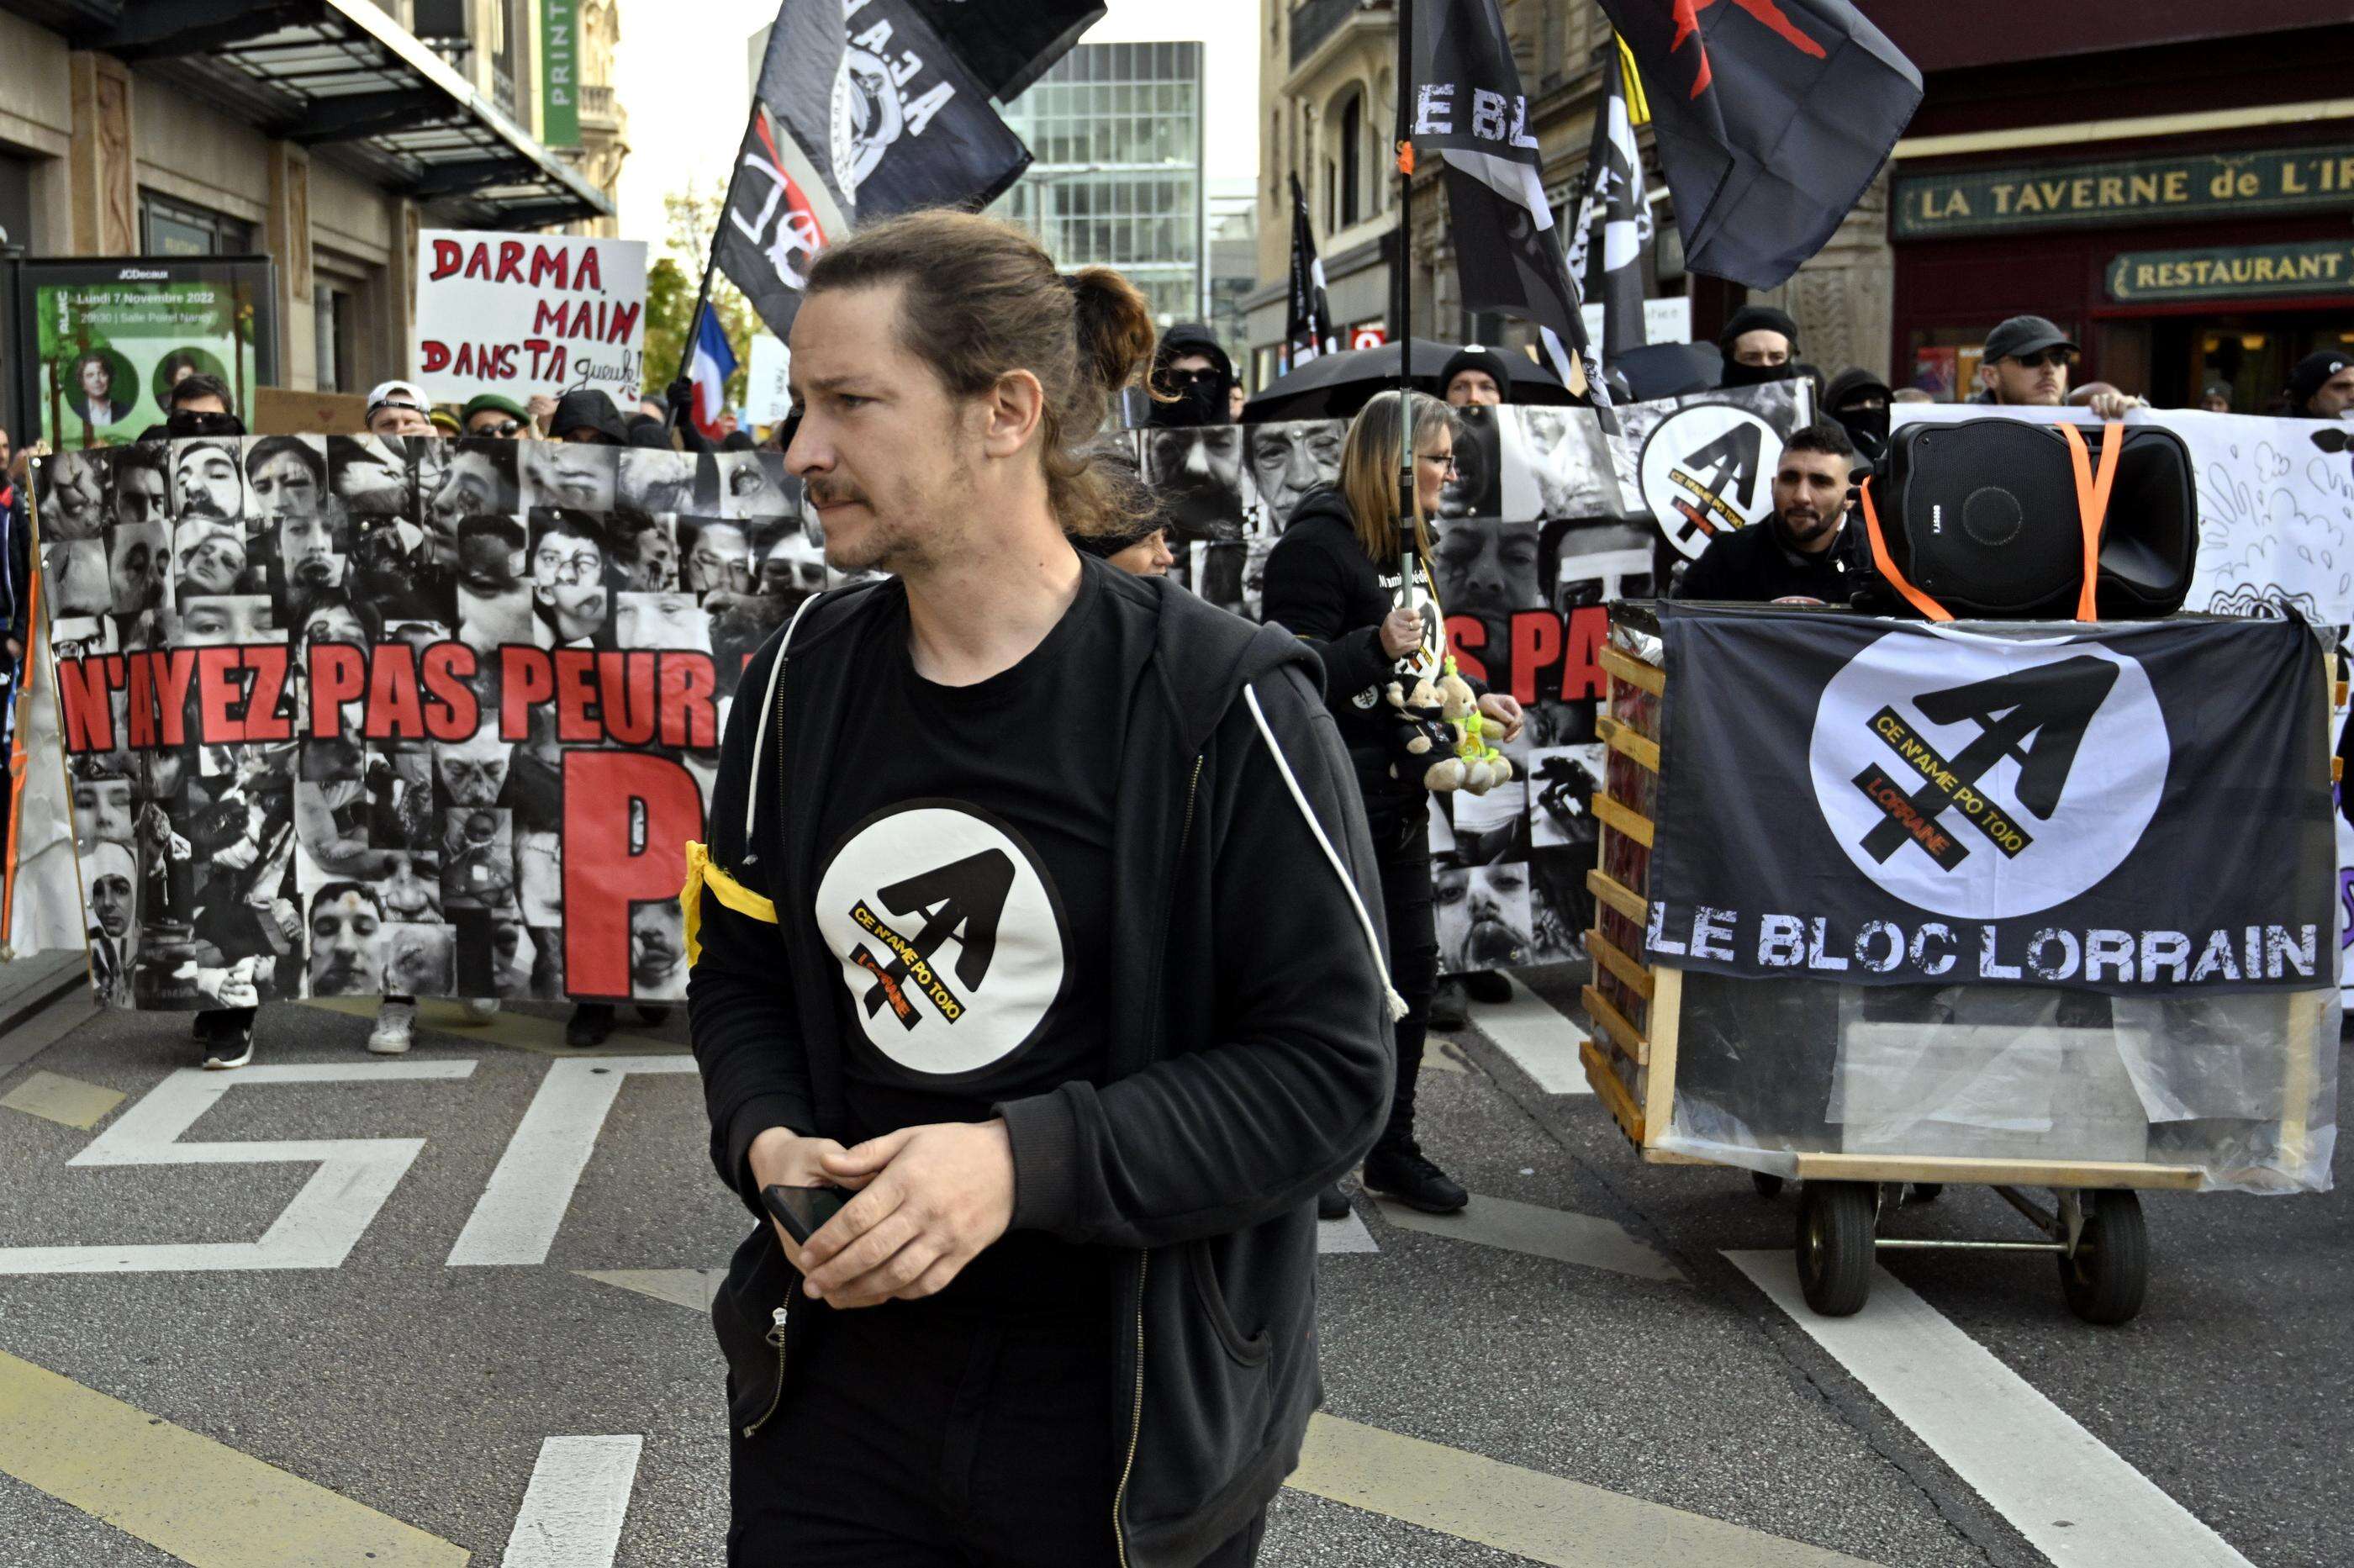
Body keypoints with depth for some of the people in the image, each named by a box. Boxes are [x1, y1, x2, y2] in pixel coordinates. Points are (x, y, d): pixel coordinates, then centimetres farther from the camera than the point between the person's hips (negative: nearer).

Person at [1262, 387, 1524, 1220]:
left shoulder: (1406, 545, 15)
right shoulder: (1317, 544, -14)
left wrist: (1475, 700, 13)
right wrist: (1377, 647, -33)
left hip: (1397, 792, 9)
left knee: (1412, 964, 13)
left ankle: (1393, 1149, 25)